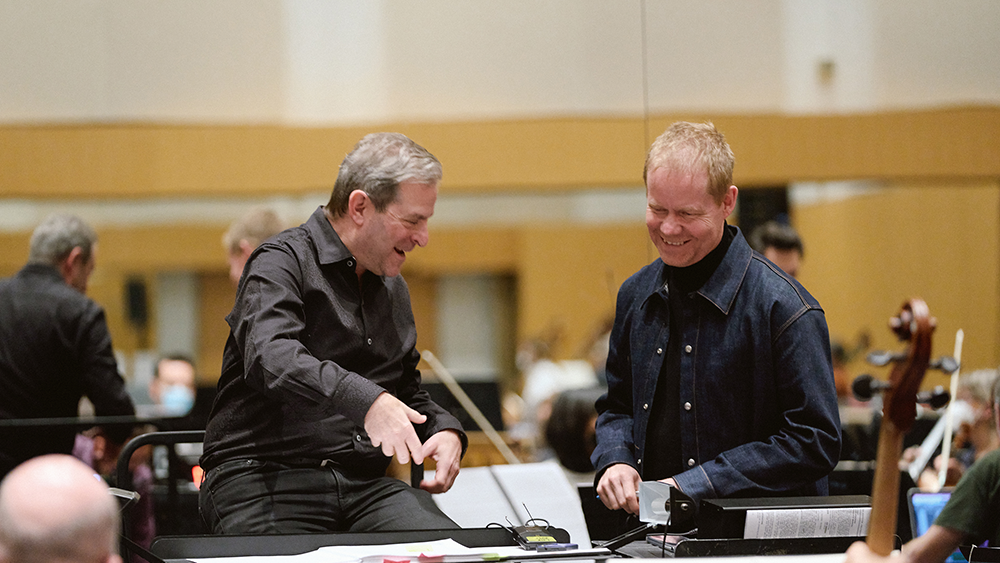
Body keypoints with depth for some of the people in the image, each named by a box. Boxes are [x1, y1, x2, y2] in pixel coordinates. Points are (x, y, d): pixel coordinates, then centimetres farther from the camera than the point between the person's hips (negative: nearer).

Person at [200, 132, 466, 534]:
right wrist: (364, 399, -40)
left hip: (365, 485, 6)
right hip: (265, 477, -6)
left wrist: (445, 430, 7)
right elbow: (269, 357, -25)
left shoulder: (392, 289, 21)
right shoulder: (282, 263, -5)